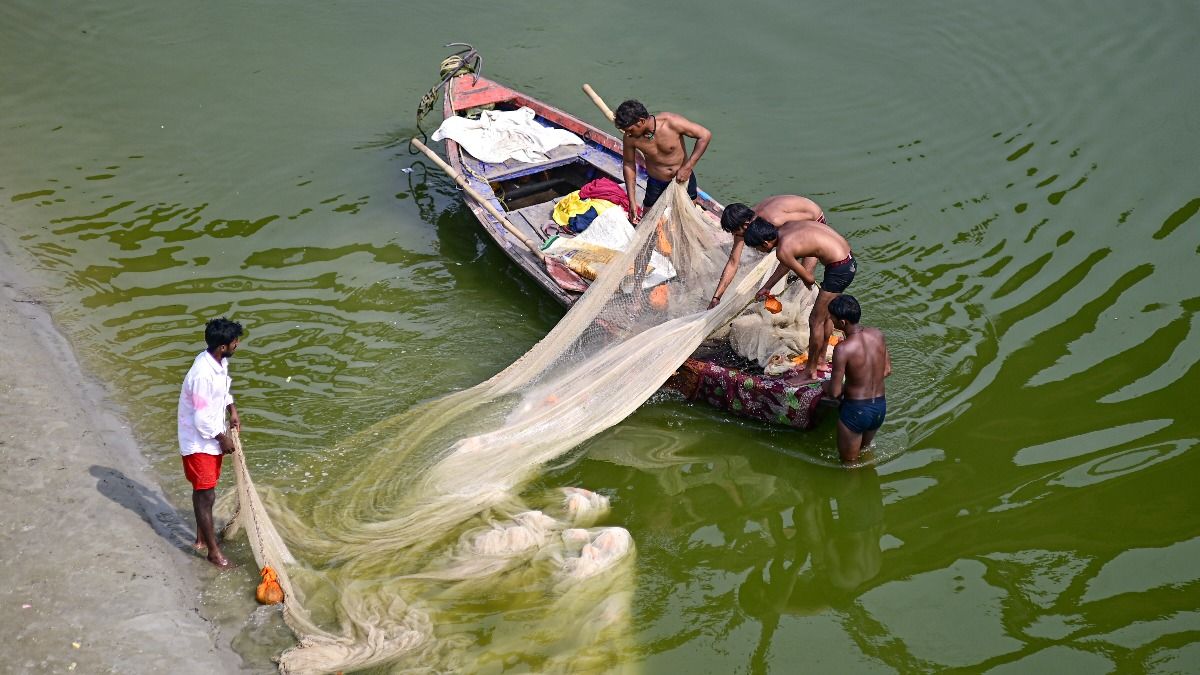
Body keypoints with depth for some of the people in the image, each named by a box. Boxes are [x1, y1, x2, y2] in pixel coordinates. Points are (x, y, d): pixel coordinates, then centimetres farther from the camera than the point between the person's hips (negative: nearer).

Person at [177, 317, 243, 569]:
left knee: (205, 492, 21)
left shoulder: (220, 361, -4)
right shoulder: (203, 374, -32)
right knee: (205, 495, 2)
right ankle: (213, 551, 12)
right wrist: (223, 438, -14)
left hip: (213, 438, 9)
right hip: (199, 443, -9)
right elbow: (202, 420, -27)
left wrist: (232, 410, 4)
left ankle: (202, 538, 37)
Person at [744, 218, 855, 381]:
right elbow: (786, 264, 25)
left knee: (816, 320, 4)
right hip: (849, 259, 9)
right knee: (826, 313, 24)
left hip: (839, 268, -9)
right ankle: (821, 361, 39)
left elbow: (809, 279, -11)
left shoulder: (782, 250, -19)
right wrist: (766, 287, 34)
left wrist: (807, 282, 14)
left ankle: (811, 372, 16)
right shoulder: (786, 227, 8)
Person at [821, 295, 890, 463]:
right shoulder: (878, 334, -7)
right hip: (880, 406, 7)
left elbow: (835, 392, -19)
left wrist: (826, 385, 3)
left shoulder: (843, 349, -25)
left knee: (850, 462, 16)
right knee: (865, 449, 33)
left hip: (856, 409, -7)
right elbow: (887, 370, 7)